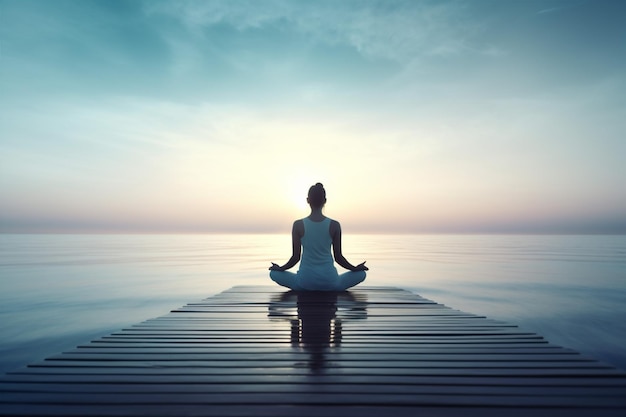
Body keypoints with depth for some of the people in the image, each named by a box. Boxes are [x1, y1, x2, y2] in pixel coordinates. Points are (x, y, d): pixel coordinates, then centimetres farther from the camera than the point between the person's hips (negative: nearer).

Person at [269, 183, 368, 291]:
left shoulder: (298, 225, -7)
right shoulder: (334, 225, -6)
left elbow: (296, 257, -2)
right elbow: (338, 257, 0)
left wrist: (280, 268, 18)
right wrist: (355, 268, 18)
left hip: (305, 282, 0)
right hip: (329, 283, 1)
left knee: (274, 273, 23)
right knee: (361, 273, 23)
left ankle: (305, 290, 14)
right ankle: (330, 290, 13)